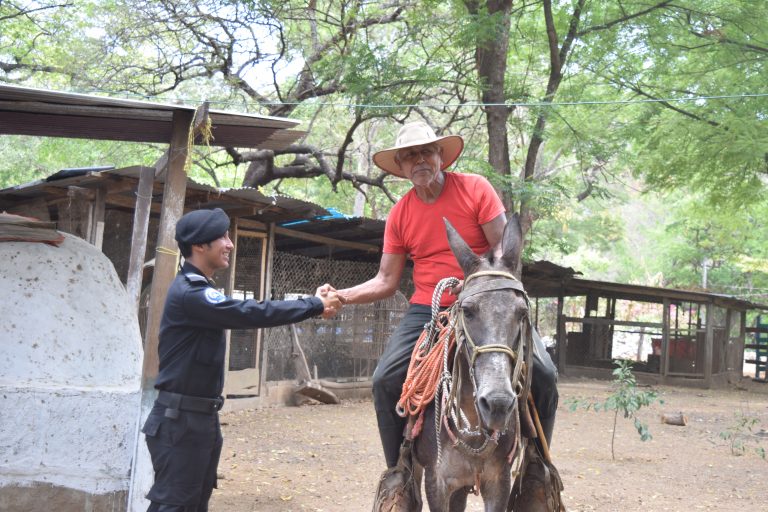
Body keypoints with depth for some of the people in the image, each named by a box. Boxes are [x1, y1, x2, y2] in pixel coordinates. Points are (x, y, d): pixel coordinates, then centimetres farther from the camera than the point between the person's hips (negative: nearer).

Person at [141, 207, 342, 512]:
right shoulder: (189, 292, -20)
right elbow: (251, 314, -23)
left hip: (202, 417, 10)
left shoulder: (198, 289, 15)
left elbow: (247, 314, 12)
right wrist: (315, 305, -18)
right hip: (180, 420, -10)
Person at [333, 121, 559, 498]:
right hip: (428, 311, 2)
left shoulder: (475, 188, -6)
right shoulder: (400, 215, 2)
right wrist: (343, 296, -11)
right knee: (385, 379, -15)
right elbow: (386, 282, 5)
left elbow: (503, 248, -9)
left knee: (544, 375, -15)